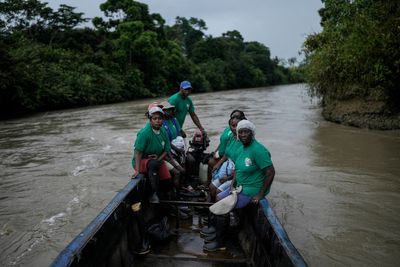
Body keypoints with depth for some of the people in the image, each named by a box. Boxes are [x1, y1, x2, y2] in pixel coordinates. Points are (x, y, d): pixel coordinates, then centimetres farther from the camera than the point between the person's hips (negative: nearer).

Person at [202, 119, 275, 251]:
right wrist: (233, 183, 2)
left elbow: (270, 172, -26)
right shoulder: (241, 149, 5)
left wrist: (260, 195, -23)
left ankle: (219, 243, 2)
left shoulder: (258, 150, -24)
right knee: (218, 198, 11)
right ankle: (215, 227, 27)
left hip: (251, 190, -9)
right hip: (240, 185, 9)